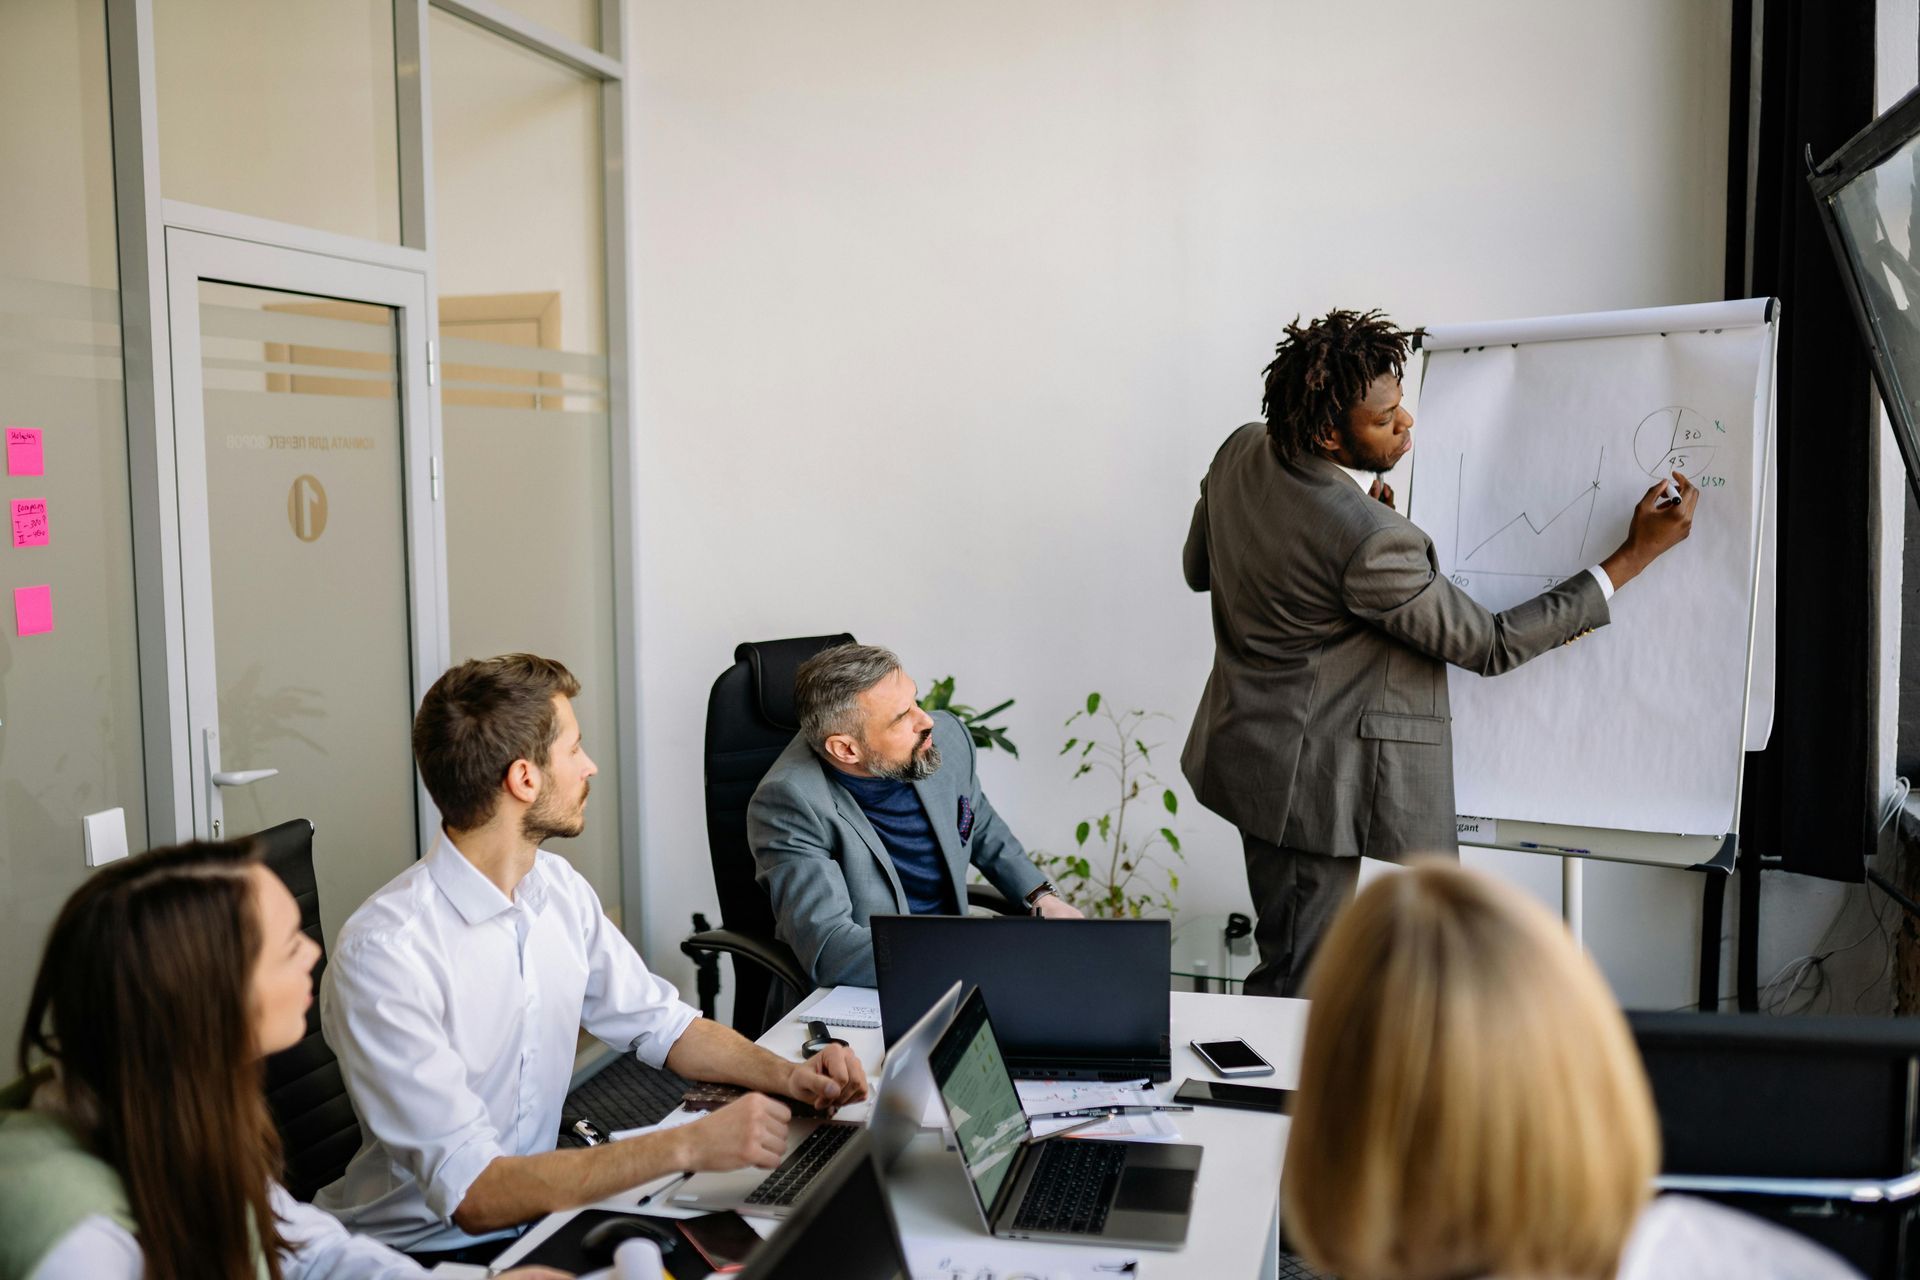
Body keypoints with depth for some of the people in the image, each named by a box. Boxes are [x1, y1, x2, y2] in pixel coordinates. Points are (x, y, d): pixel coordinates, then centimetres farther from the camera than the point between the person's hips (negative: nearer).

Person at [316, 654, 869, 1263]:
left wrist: (786, 1074, -4)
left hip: (537, 1208, 7)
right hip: (427, 1247, -6)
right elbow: (472, 1192, -27)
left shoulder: (560, 889, 1)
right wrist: (687, 1146, -31)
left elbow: (658, 1022, 13)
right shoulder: (384, 954, -24)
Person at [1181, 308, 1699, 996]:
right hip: (1313, 783, -9)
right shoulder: (1371, 544, -30)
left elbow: (1199, 567, 13)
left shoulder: (1241, 450, -5)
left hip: (1249, 752, 9)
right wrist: (1636, 553, -15)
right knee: (1300, 983, 7)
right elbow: (1490, 645, -18)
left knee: (1287, 958, 22)